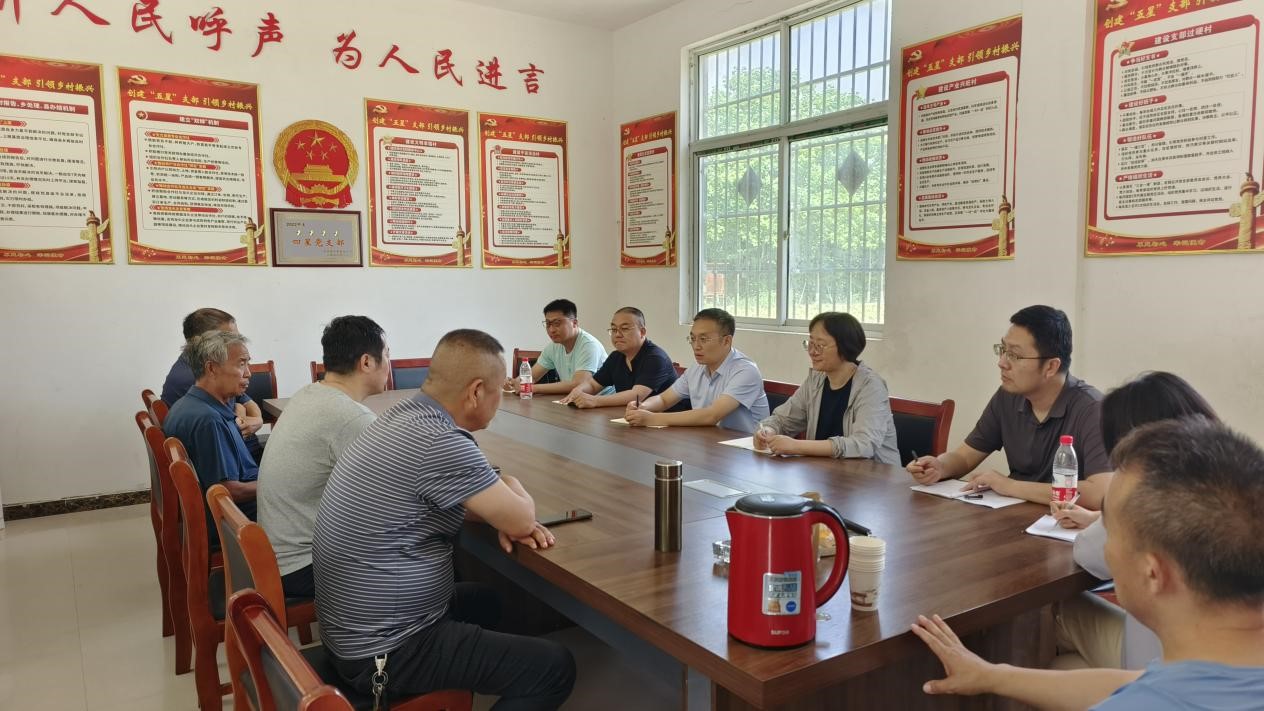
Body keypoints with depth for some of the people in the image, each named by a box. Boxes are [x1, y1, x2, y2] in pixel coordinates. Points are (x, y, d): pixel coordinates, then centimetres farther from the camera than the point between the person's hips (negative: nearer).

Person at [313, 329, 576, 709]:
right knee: (555, 667, -7)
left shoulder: (403, 416, 2)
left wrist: (502, 514, -2)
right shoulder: (440, 442, -28)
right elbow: (522, 520, -18)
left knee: (483, 601, 30)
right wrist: (512, 487, 5)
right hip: (385, 652, -10)